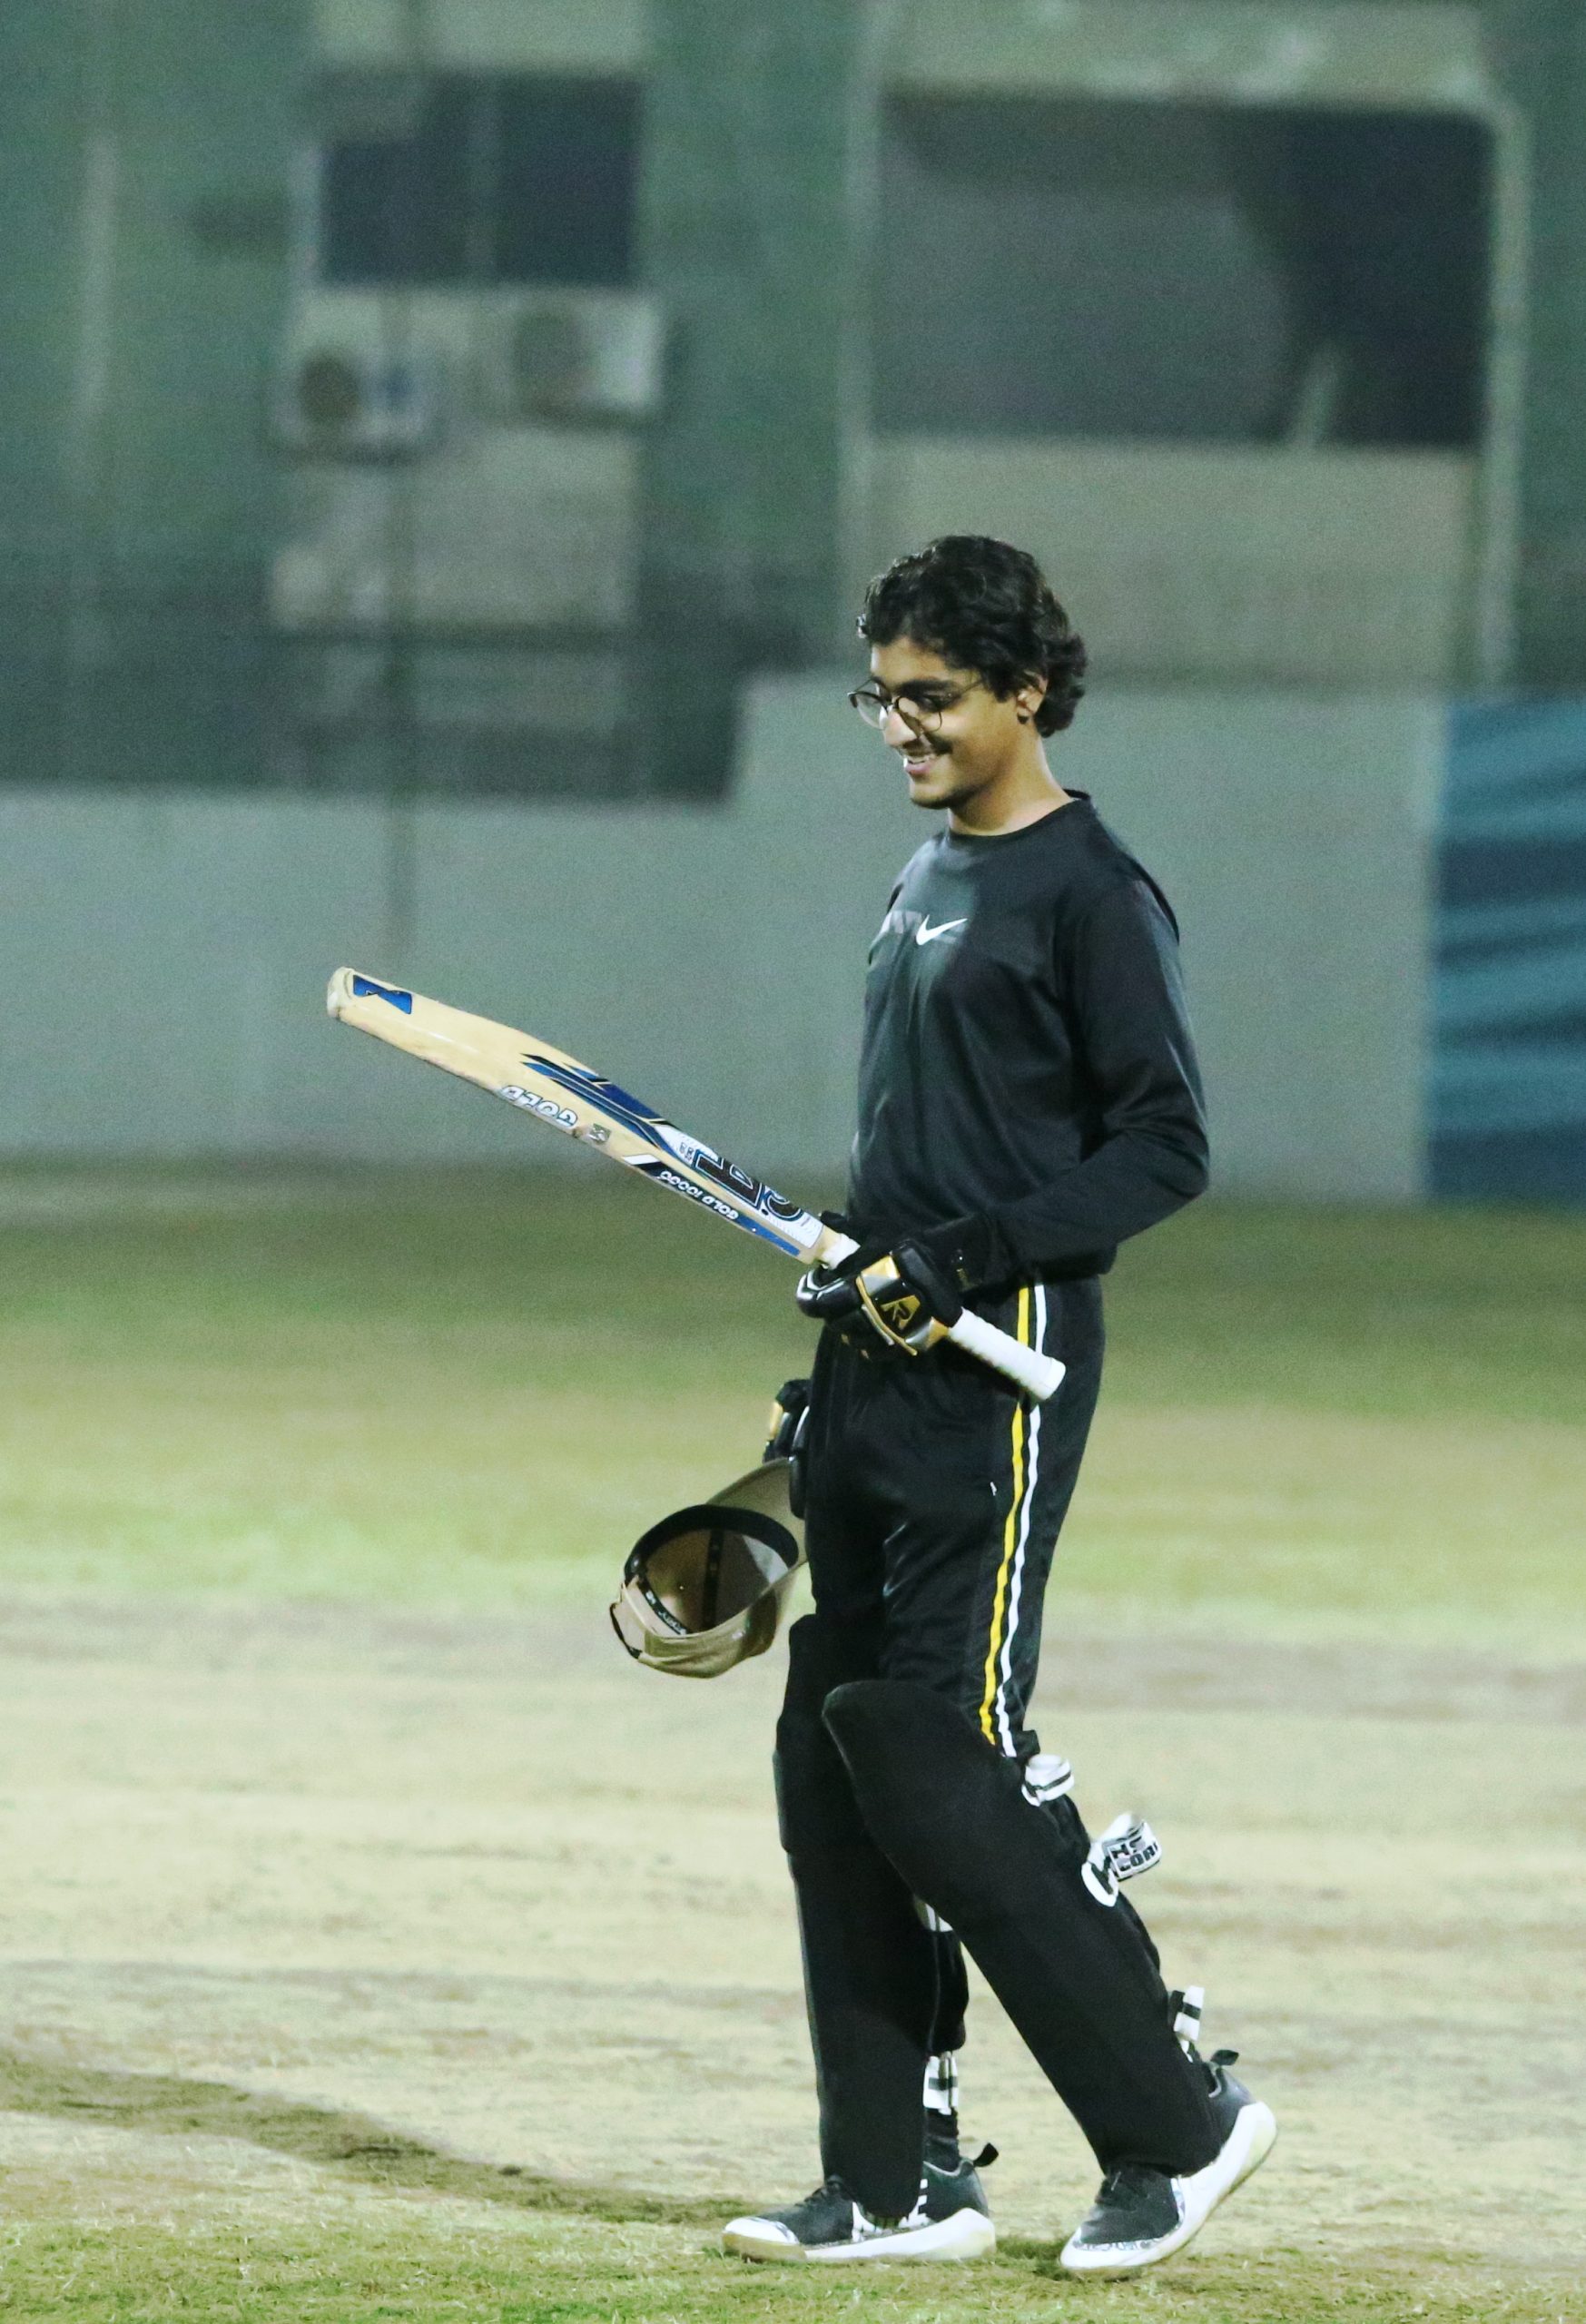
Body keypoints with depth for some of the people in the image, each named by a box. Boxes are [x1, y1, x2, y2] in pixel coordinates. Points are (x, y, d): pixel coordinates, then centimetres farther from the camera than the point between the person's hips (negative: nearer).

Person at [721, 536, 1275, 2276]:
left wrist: (955, 1265, -19)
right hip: (881, 1364, 9)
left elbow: (1164, 1148, -14)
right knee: (833, 1763, 5)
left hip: (1003, 1369, -9)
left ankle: (1176, 2117, -2)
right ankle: (903, 2183, 9)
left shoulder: (1089, 893, -9)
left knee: (941, 1756, -13)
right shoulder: (926, 884, 18)